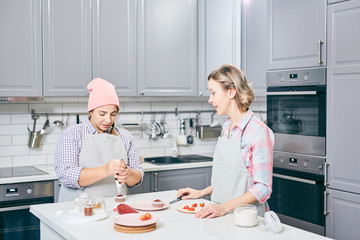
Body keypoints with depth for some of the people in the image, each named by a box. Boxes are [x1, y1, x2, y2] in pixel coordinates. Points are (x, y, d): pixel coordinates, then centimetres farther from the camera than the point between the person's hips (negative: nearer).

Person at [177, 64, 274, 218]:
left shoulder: (258, 131, -13)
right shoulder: (226, 127, 11)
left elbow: (262, 188, -15)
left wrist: (225, 207, -22)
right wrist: (202, 193, 16)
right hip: (219, 213, 7)